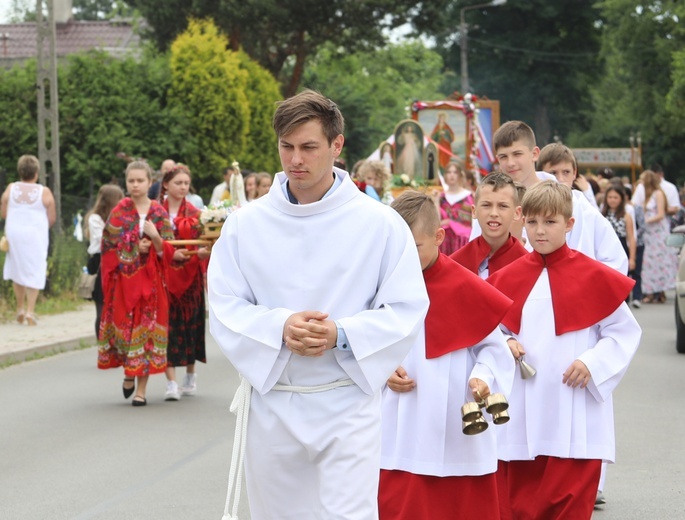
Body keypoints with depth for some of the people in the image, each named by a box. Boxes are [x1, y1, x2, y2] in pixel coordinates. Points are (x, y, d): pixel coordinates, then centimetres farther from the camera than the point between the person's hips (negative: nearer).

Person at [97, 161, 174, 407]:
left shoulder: (159, 213, 3)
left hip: (150, 280, 0)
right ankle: (129, 373, 26)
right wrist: (136, 249, -12)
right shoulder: (119, 212, 1)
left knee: (147, 326, -3)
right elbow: (110, 246, -2)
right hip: (124, 278, 0)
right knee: (125, 324, -2)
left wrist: (155, 237, -16)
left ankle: (141, 389, 2)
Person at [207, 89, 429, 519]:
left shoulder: (380, 223, -4)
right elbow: (224, 307, 0)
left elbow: (407, 311, -4)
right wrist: (280, 329, -19)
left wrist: (341, 336, -19)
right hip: (271, 404, 3)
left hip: (348, 404, -3)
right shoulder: (246, 224, 2)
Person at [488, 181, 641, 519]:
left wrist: (592, 363, -12)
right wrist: (504, 344, -4)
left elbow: (625, 332, 1)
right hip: (520, 416, 3)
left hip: (575, 422, -3)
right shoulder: (507, 279, 7)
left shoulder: (594, 278, -3)